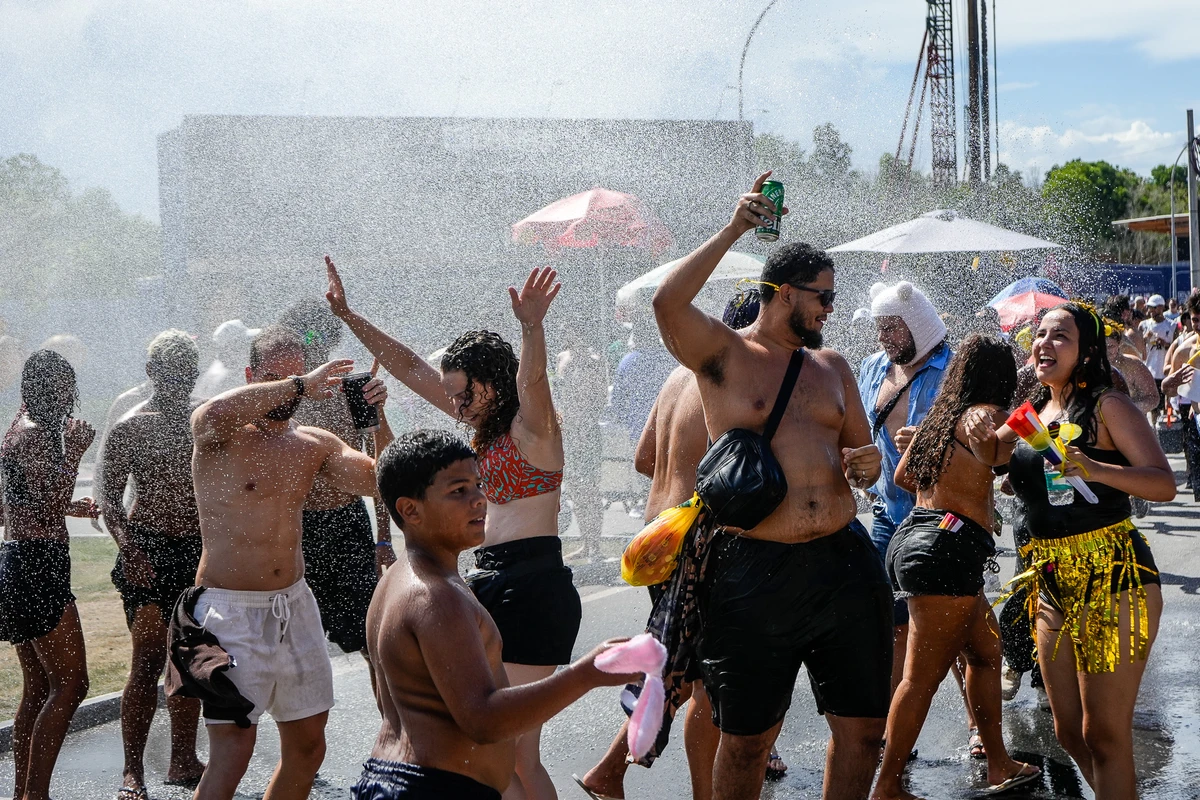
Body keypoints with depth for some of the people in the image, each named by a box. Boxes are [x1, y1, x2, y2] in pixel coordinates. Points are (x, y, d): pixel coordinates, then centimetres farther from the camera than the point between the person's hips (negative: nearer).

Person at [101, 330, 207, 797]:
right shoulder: (130, 427, -1)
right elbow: (110, 497, -5)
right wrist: (128, 546, -19)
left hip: (199, 551, 5)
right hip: (150, 550, -5)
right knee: (149, 659, -10)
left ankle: (183, 760, 20)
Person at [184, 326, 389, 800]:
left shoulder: (316, 445, 9)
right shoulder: (220, 437, -8)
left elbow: (379, 481, -1)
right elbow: (214, 413, -33)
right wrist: (301, 385, -30)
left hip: (295, 605, 6)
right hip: (233, 612, -6)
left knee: (308, 746, 13)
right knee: (232, 753, -10)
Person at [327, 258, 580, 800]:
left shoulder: (532, 426, -7)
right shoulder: (485, 426, 16)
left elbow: (531, 380, -30)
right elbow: (408, 367, 19)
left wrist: (531, 326, -50)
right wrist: (347, 314, 18)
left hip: (533, 587, -9)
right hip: (492, 582, 9)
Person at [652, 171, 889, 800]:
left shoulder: (831, 365, 17)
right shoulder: (722, 353, -1)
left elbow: (861, 451, 24)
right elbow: (667, 303, -21)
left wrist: (870, 461, 0)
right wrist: (732, 232, -17)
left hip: (843, 561, 5)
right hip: (755, 568, -5)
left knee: (863, 727, 10)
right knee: (746, 740, 5)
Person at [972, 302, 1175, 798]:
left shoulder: (1106, 406, -7)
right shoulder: (1032, 412, 13)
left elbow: (1165, 485, -16)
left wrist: (1096, 469, -33)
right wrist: (983, 435, 2)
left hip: (1111, 579, -7)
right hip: (1051, 584, 7)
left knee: (1103, 734, -6)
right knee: (1068, 731, 12)